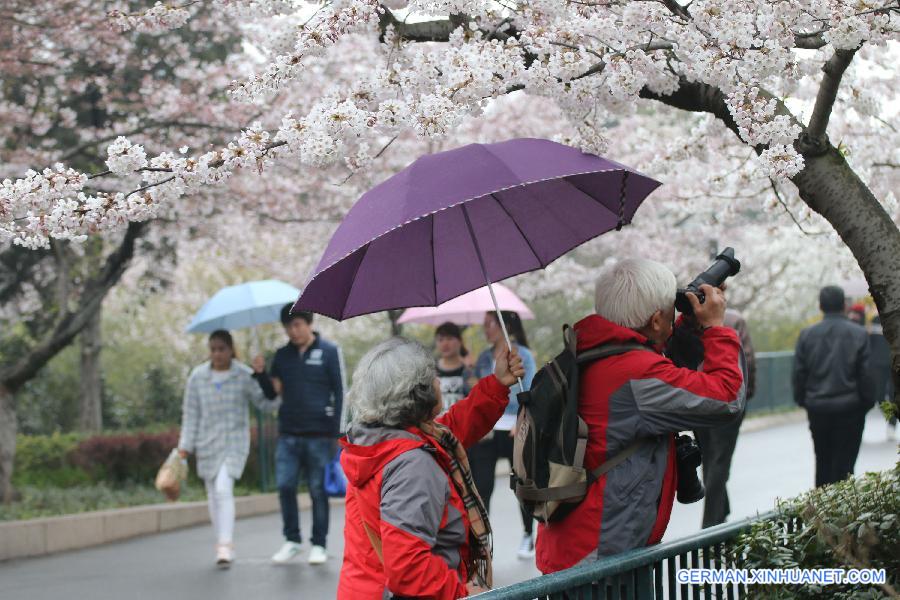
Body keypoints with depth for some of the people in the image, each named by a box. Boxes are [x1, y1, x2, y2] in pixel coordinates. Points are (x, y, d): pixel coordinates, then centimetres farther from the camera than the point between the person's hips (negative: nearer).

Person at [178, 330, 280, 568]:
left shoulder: (244, 376, -4)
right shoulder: (197, 377, 2)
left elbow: (264, 402, -5)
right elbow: (191, 414, 5)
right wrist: (185, 446, 1)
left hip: (235, 443, -3)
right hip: (207, 443, 3)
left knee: (223, 489, -19)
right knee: (213, 495, 8)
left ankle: (225, 546, -21)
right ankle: (223, 546, 22)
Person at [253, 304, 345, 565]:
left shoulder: (329, 352, -1)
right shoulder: (282, 355, 10)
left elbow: (339, 393, -2)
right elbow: (271, 393, 13)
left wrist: (337, 433, -8)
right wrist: (261, 373, -6)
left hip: (319, 434, -3)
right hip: (288, 434, 3)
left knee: (318, 490, 2)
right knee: (285, 486, -2)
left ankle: (319, 544, 11)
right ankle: (292, 540, 12)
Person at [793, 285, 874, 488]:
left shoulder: (807, 335, 0)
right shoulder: (859, 334, -6)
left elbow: (799, 373, 2)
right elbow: (867, 374, -6)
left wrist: (802, 400, 13)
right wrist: (868, 401, 4)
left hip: (817, 408, 3)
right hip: (849, 408, -3)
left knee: (823, 460, 14)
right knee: (844, 461, 0)